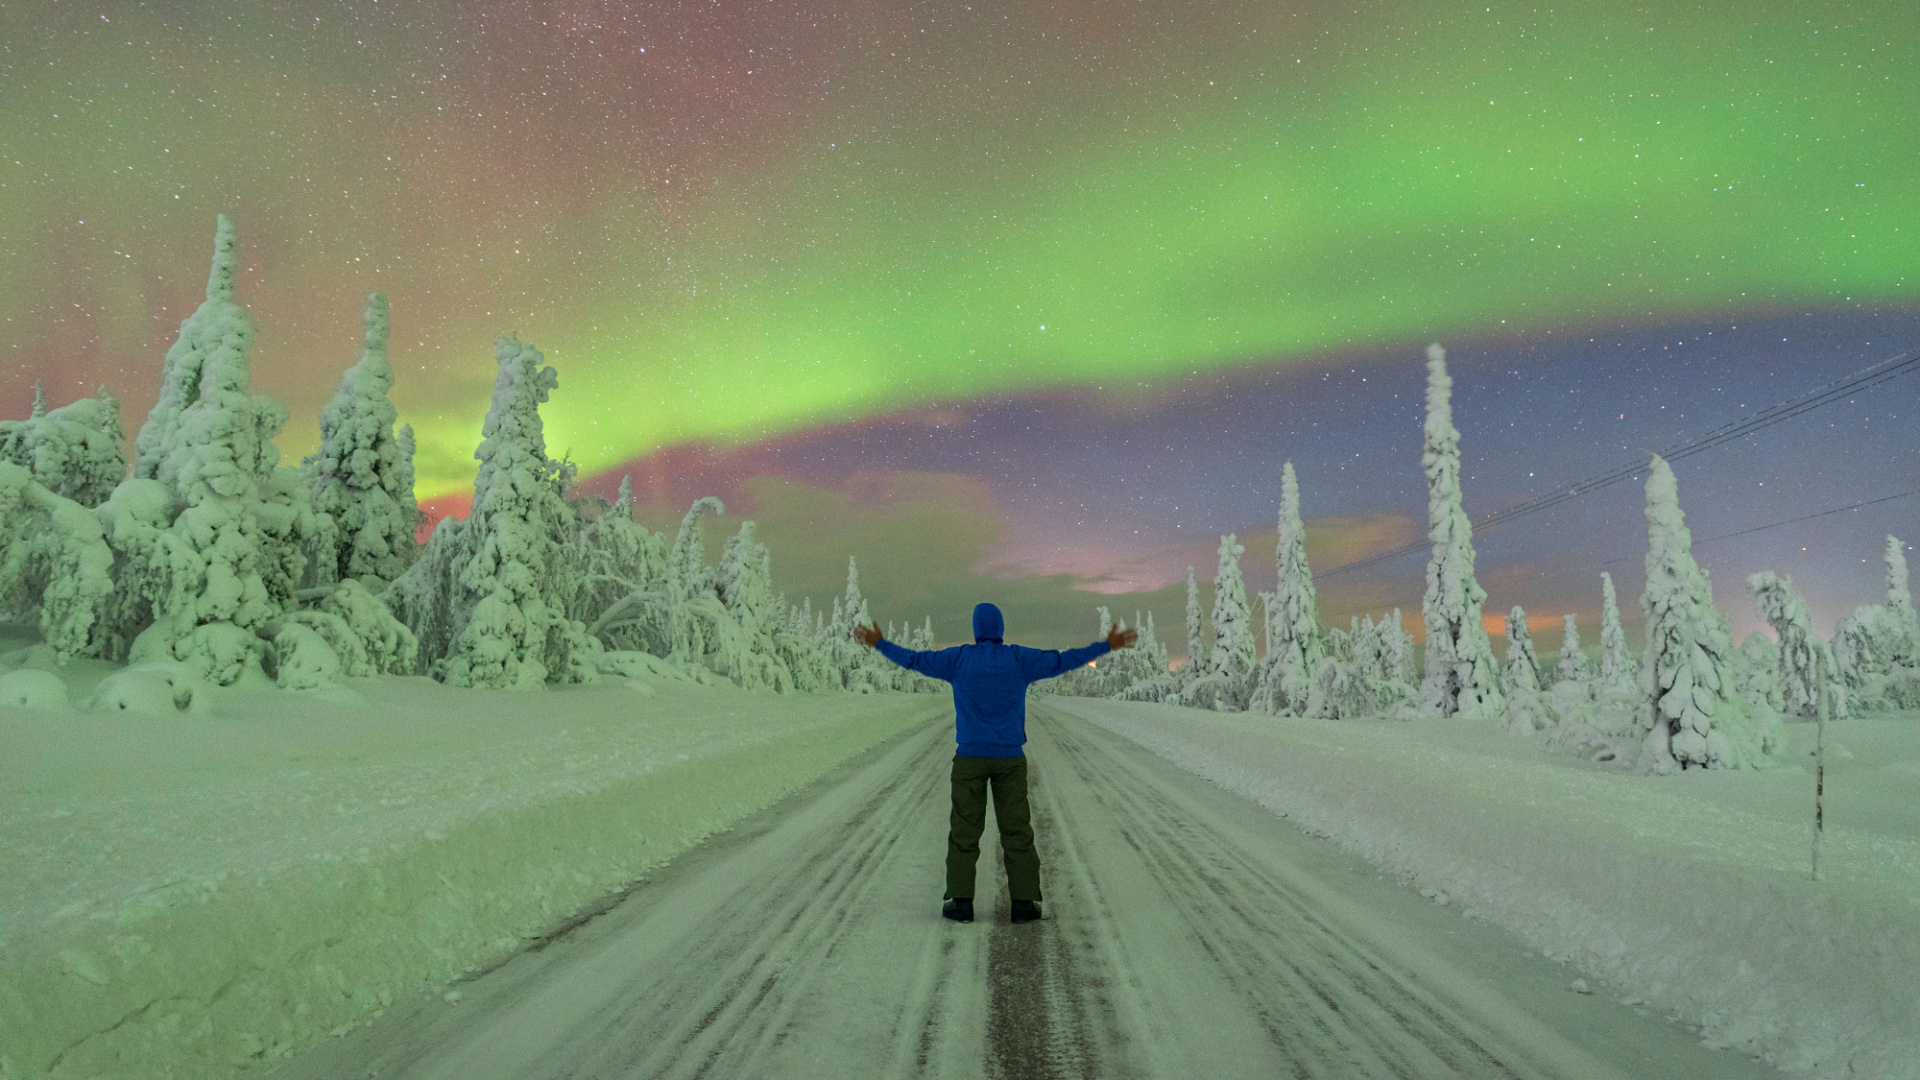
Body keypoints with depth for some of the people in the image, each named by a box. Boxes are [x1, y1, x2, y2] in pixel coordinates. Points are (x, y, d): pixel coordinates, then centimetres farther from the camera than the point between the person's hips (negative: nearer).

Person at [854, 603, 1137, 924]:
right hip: (1009, 759, 0)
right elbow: (1062, 661, 0)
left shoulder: (958, 659, -2)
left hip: (970, 758, 0)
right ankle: (1024, 902, 3)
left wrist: (879, 643, 20)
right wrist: (1108, 645, 9)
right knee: (1016, 830, 5)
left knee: (965, 830, 6)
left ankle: (960, 901, 4)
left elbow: (915, 660, 6)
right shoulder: (1019, 659, -3)